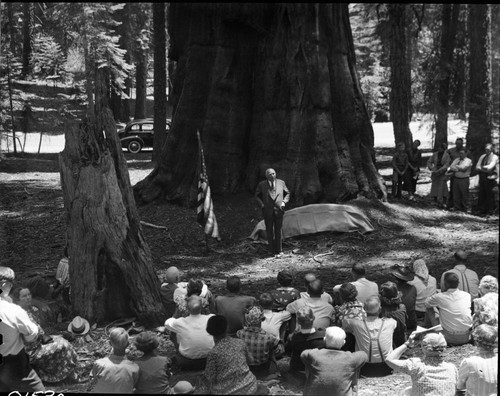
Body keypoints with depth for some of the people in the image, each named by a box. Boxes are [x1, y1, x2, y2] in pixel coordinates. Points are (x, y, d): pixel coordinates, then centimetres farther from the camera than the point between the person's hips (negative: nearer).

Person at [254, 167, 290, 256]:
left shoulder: (281, 183, 3)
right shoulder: (261, 185, 0)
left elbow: (287, 194, 15)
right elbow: (257, 196, 14)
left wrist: (284, 202, -1)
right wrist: (261, 204, -1)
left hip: (278, 210, 0)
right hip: (268, 211, 0)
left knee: (278, 230, 2)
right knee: (269, 231, 4)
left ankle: (279, 250, 11)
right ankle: (272, 250, 14)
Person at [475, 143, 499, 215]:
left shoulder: (494, 157, -1)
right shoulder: (482, 157, 16)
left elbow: (490, 167, -14)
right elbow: (477, 167, 7)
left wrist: (482, 167, 0)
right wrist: (485, 169, -7)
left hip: (489, 177, -5)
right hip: (482, 176, 5)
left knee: (489, 194, -4)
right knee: (481, 194, 5)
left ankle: (490, 210, 3)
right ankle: (482, 210, 12)